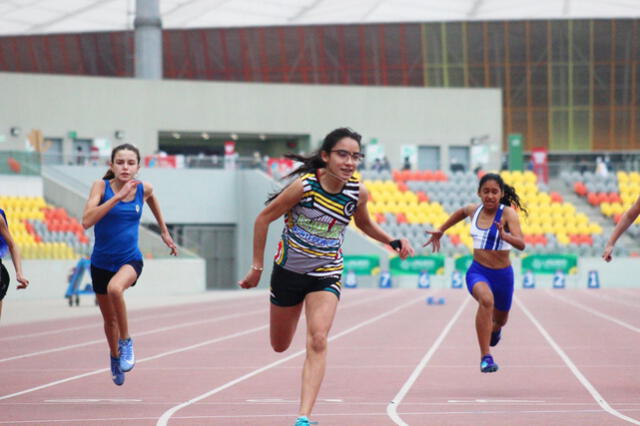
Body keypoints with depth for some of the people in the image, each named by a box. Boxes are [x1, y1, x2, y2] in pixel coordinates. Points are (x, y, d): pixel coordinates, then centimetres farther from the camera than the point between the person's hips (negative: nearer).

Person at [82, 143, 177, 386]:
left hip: (130, 260, -1)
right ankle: (115, 357, 48)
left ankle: (126, 341, -14)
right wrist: (118, 196, -32)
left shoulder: (143, 189, -7)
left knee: (115, 288, -36)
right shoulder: (102, 186, -13)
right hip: (102, 262, 1)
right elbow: (87, 221, -28)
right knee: (110, 319, 18)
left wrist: (164, 231, 26)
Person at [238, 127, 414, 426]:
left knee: (318, 341, -21)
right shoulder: (305, 186, -22)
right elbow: (263, 219, -11)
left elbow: (364, 224, 13)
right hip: (289, 270, -1)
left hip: (326, 275, 1)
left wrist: (393, 242, -2)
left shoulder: (358, 192, -10)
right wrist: (257, 267, -8)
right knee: (280, 346, 15)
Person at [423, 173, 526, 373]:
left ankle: (493, 330, 60)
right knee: (486, 300, -33)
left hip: (502, 274, 0)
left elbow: (521, 244, -28)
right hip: (477, 271, 1)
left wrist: (504, 236, -46)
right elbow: (461, 212, 24)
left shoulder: (508, 213, -15)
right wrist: (440, 231, 29)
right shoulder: (473, 210, -2)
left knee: (499, 321, 19)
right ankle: (485, 357, -33)